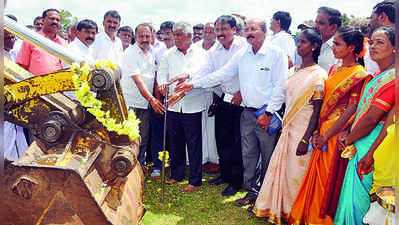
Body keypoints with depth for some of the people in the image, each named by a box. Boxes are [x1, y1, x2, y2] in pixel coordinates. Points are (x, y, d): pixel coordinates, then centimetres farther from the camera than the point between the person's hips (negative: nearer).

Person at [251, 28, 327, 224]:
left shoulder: (318, 75, -12)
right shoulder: (295, 71, 10)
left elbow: (317, 110, -15)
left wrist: (305, 139, -19)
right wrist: (283, 124, 13)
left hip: (303, 130, -7)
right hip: (289, 127, 7)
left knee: (296, 172, 4)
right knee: (280, 167, 13)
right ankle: (277, 209, 31)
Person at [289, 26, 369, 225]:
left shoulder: (359, 75, -11)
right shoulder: (334, 70, 11)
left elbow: (351, 110, -16)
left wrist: (326, 135, -15)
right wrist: (317, 131, 1)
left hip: (338, 135, -7)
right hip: (323, 134, 7)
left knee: (329, 180, 5)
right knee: (317, 178, 15)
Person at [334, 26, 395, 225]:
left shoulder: (392, 78, -17)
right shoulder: (377, 77, 14)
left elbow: (371, 119, -20)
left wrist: (348, 140, -8)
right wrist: (347, 132, 5)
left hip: (371, 146, -9)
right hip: (359, 143, 9)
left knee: (358, 197, 1)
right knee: (353, 194, 17)